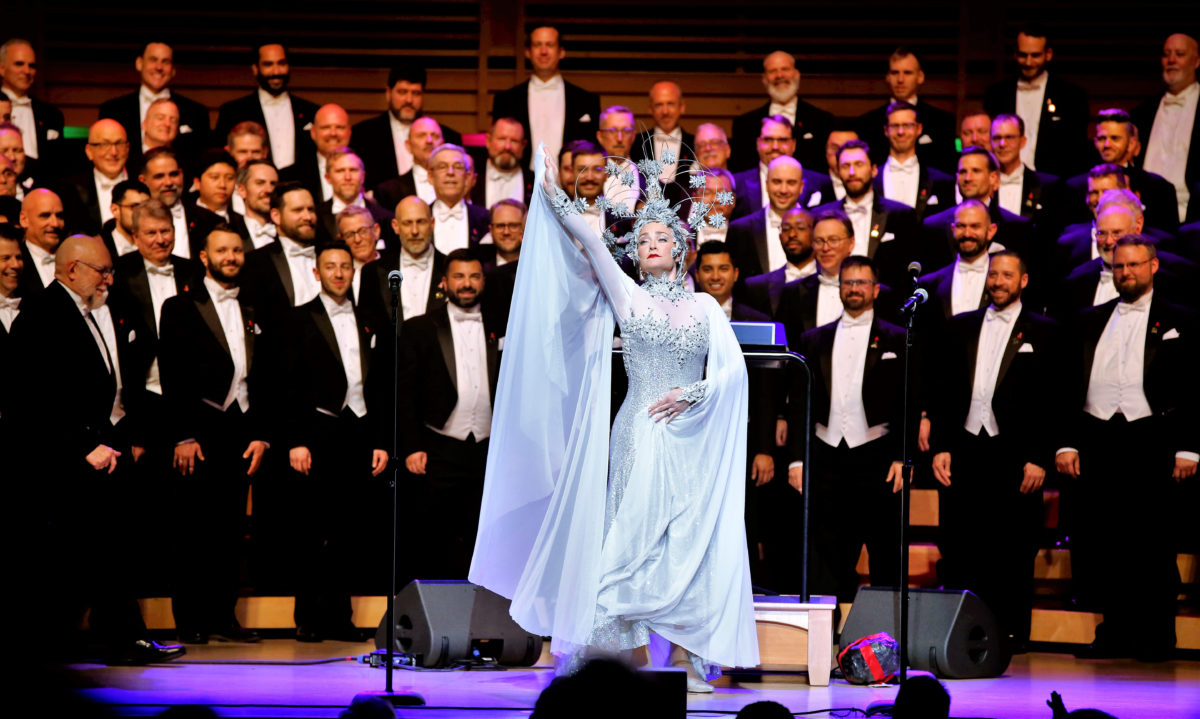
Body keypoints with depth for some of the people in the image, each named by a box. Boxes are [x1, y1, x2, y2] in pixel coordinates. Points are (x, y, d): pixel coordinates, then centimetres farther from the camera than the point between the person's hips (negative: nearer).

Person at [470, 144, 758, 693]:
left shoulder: (704, 306, 12)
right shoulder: (626, 296, 7)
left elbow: (732, 368, 4)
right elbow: (591, 243, -3)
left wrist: (692, 394, -10)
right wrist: (554, 197, -10)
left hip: (694, 439, 2)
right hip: (641, 436, -2)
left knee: (692, 542, -2)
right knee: (641, 538, -6)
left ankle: (688, 657, 0)